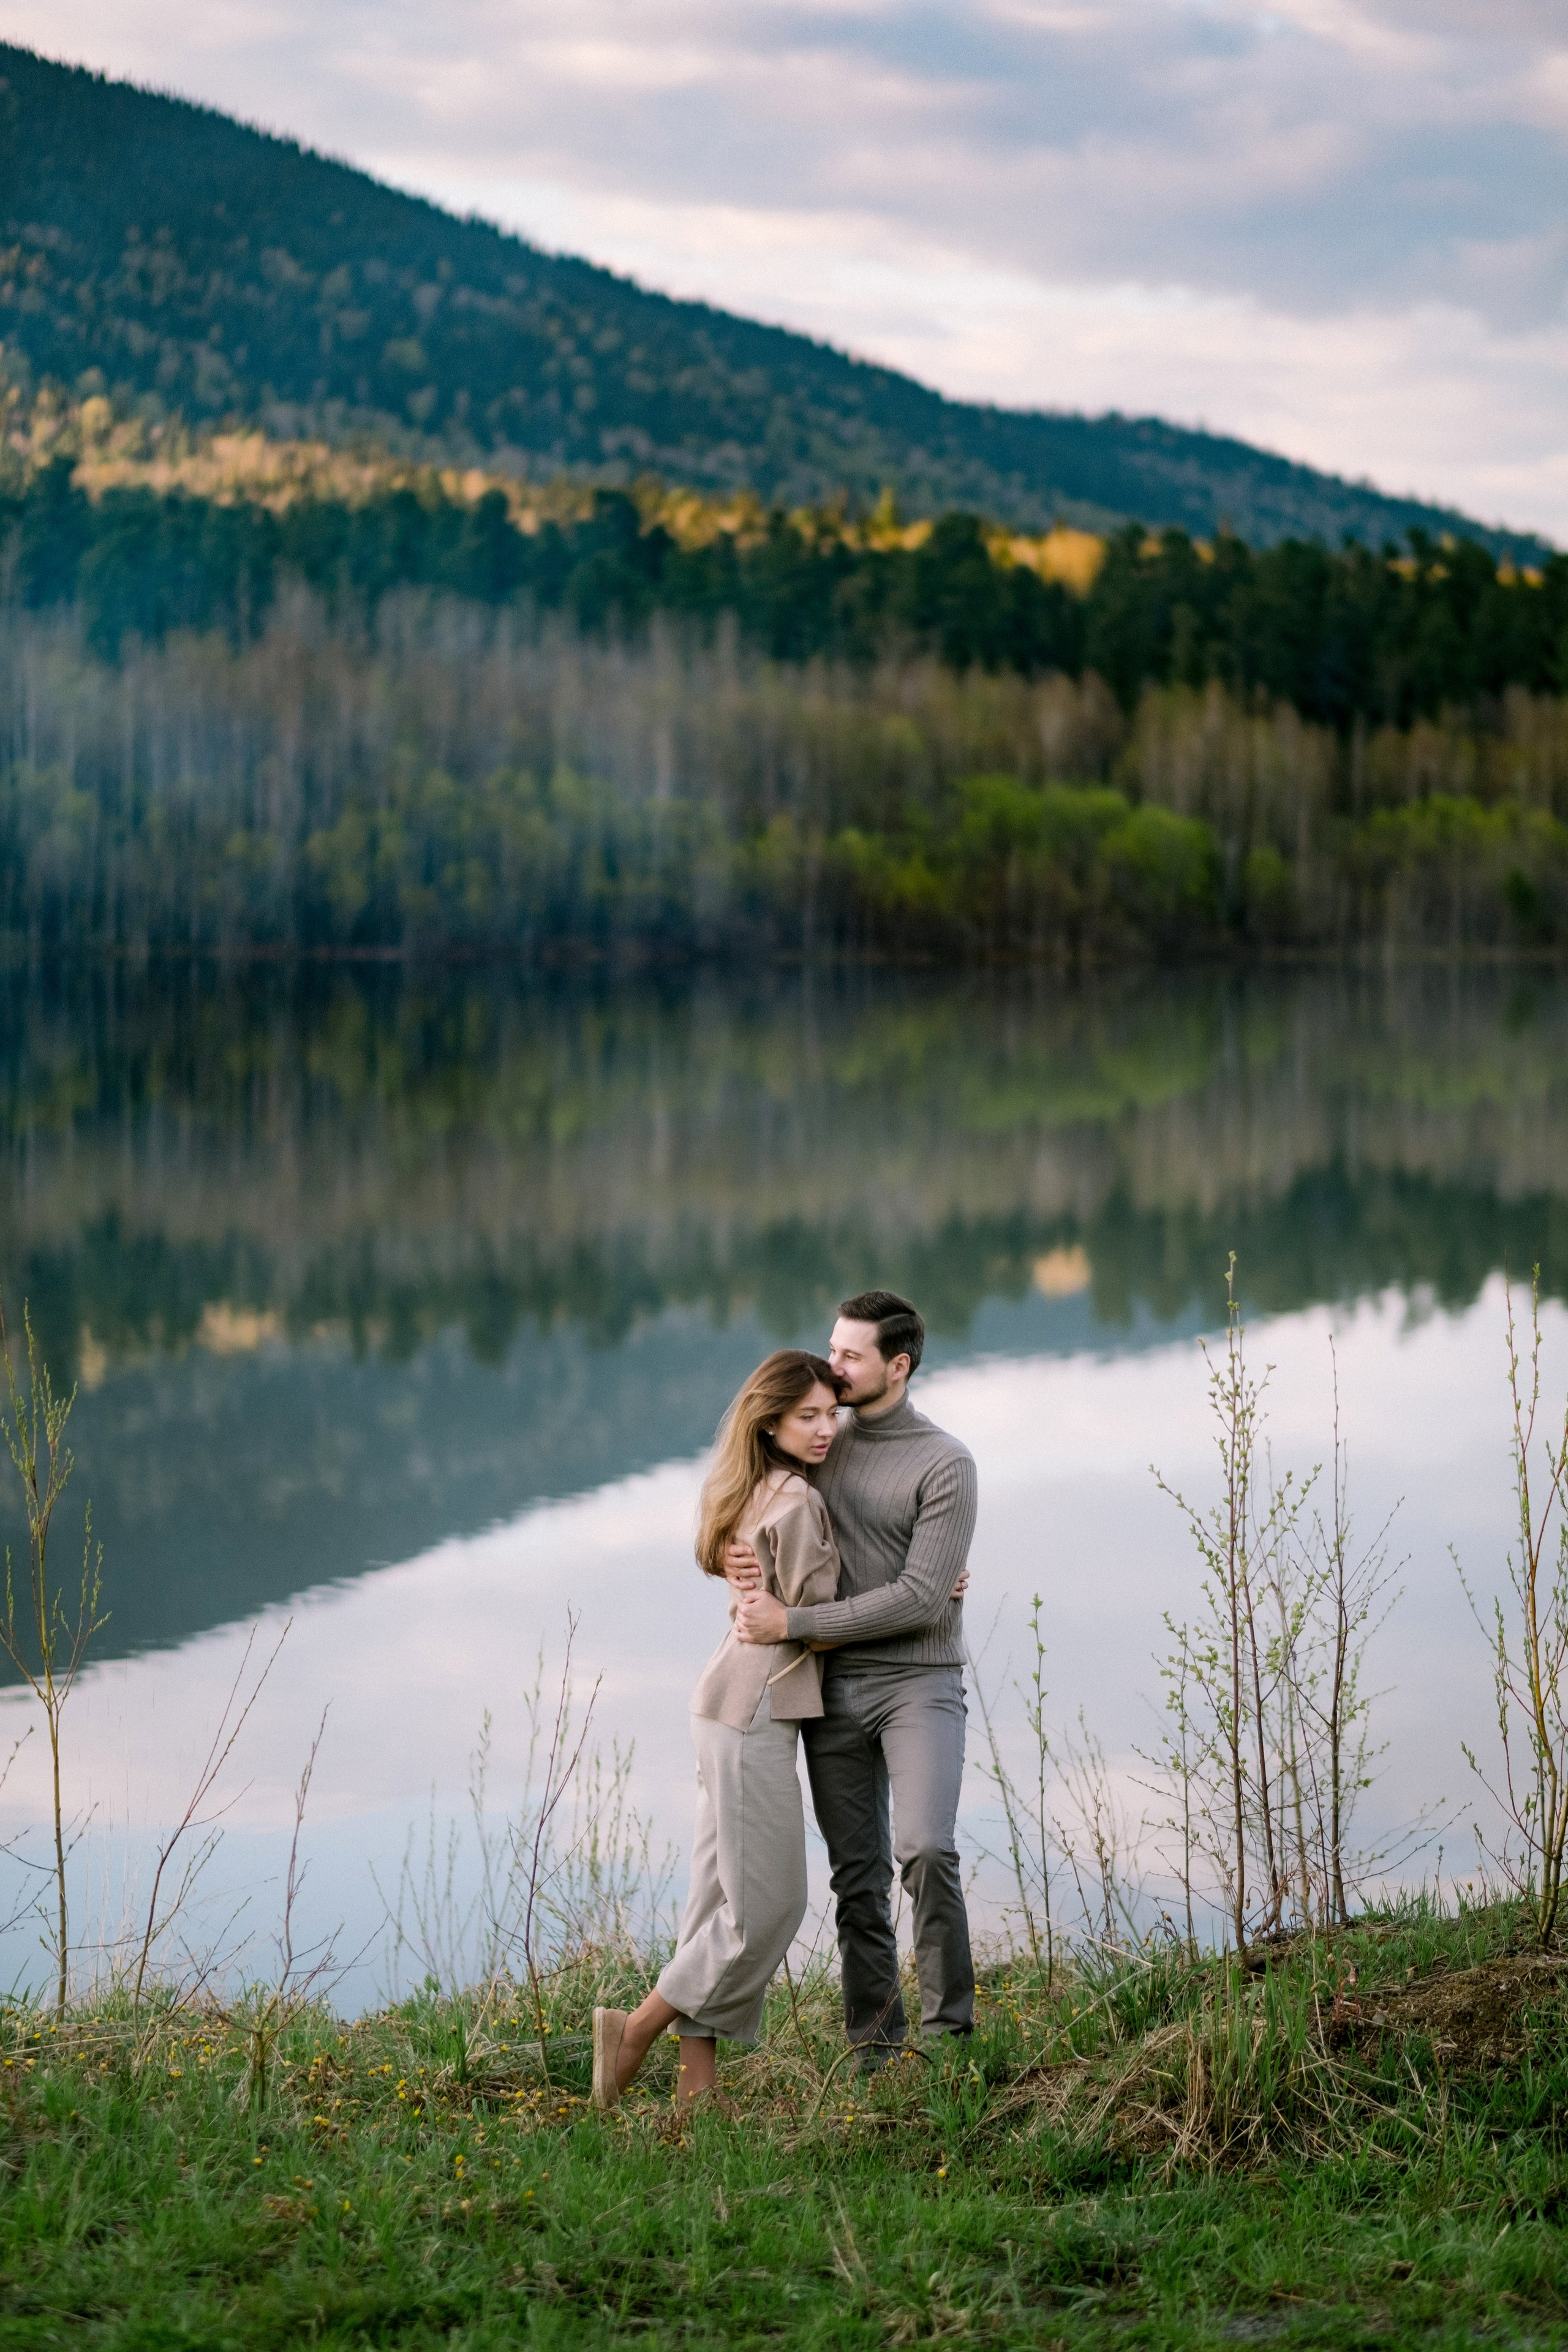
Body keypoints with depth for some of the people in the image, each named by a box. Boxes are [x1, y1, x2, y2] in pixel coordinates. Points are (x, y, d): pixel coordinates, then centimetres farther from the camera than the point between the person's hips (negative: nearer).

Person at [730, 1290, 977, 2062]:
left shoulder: (946, 1465, -8)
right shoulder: (821, 1447, 10)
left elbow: (920, 1600, -16)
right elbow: (755, 1520, 20)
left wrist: (792, 1623, -17)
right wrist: (739, 1558, -7)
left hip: (920, 1683, -5)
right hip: (835, 1691, 5)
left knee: (925, 1852, -22)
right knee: (857, 1877, 4)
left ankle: (947, 2027, -10)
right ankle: (874, 2048, 8)